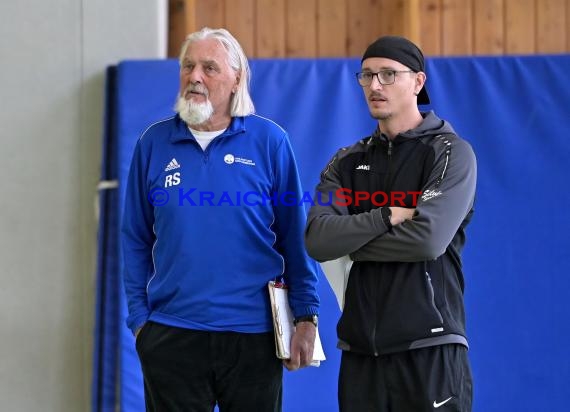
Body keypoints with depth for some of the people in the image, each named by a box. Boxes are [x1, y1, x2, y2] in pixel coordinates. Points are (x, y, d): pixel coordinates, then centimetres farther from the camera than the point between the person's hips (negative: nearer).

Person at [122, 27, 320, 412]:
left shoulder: (269, 141, -2)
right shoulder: (154, 142, 3)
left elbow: (295, 238, 1)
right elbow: (136, 240, 7)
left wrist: (306, 317, -2)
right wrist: (139, 318, 2)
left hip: (252, 334, -1)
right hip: (171, 334, 1)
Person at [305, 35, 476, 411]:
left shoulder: (451, 153, -1)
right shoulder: (347, 163, 13)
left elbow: (429, 238, -16)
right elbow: (318, 241, -3)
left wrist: (350, 239, -5)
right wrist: (388, 217, -13)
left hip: (429, 348, -4)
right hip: (360, 350, 5)